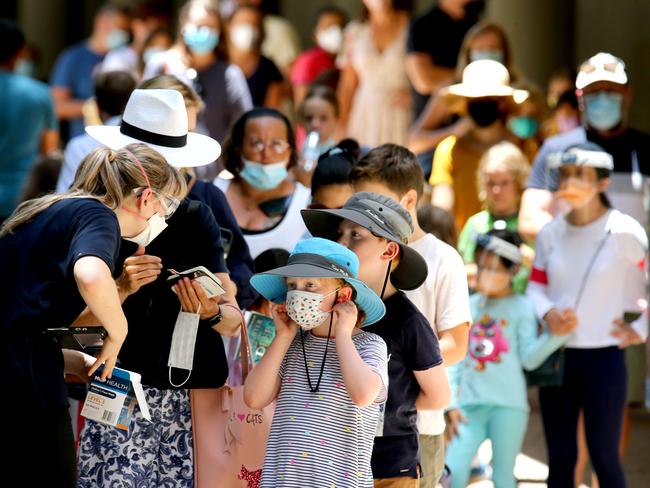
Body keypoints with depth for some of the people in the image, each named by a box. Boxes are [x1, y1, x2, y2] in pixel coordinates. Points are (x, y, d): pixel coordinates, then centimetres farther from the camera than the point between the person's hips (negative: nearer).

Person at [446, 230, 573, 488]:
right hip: (470, 405, 3)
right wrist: (452, 403, 6)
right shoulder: (469, 306, 11)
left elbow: (529, 358, -4)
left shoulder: (521, 307, 3)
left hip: (507, 406, -3)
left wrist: (557, 336, -19)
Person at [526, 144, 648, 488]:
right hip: (556, 355, 4)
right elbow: (536, 285, 10)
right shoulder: (550, 233, 4)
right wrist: (548, 314, -9)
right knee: (560, 458, 9)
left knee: (604, 457, 1)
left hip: (603, 357, -4)